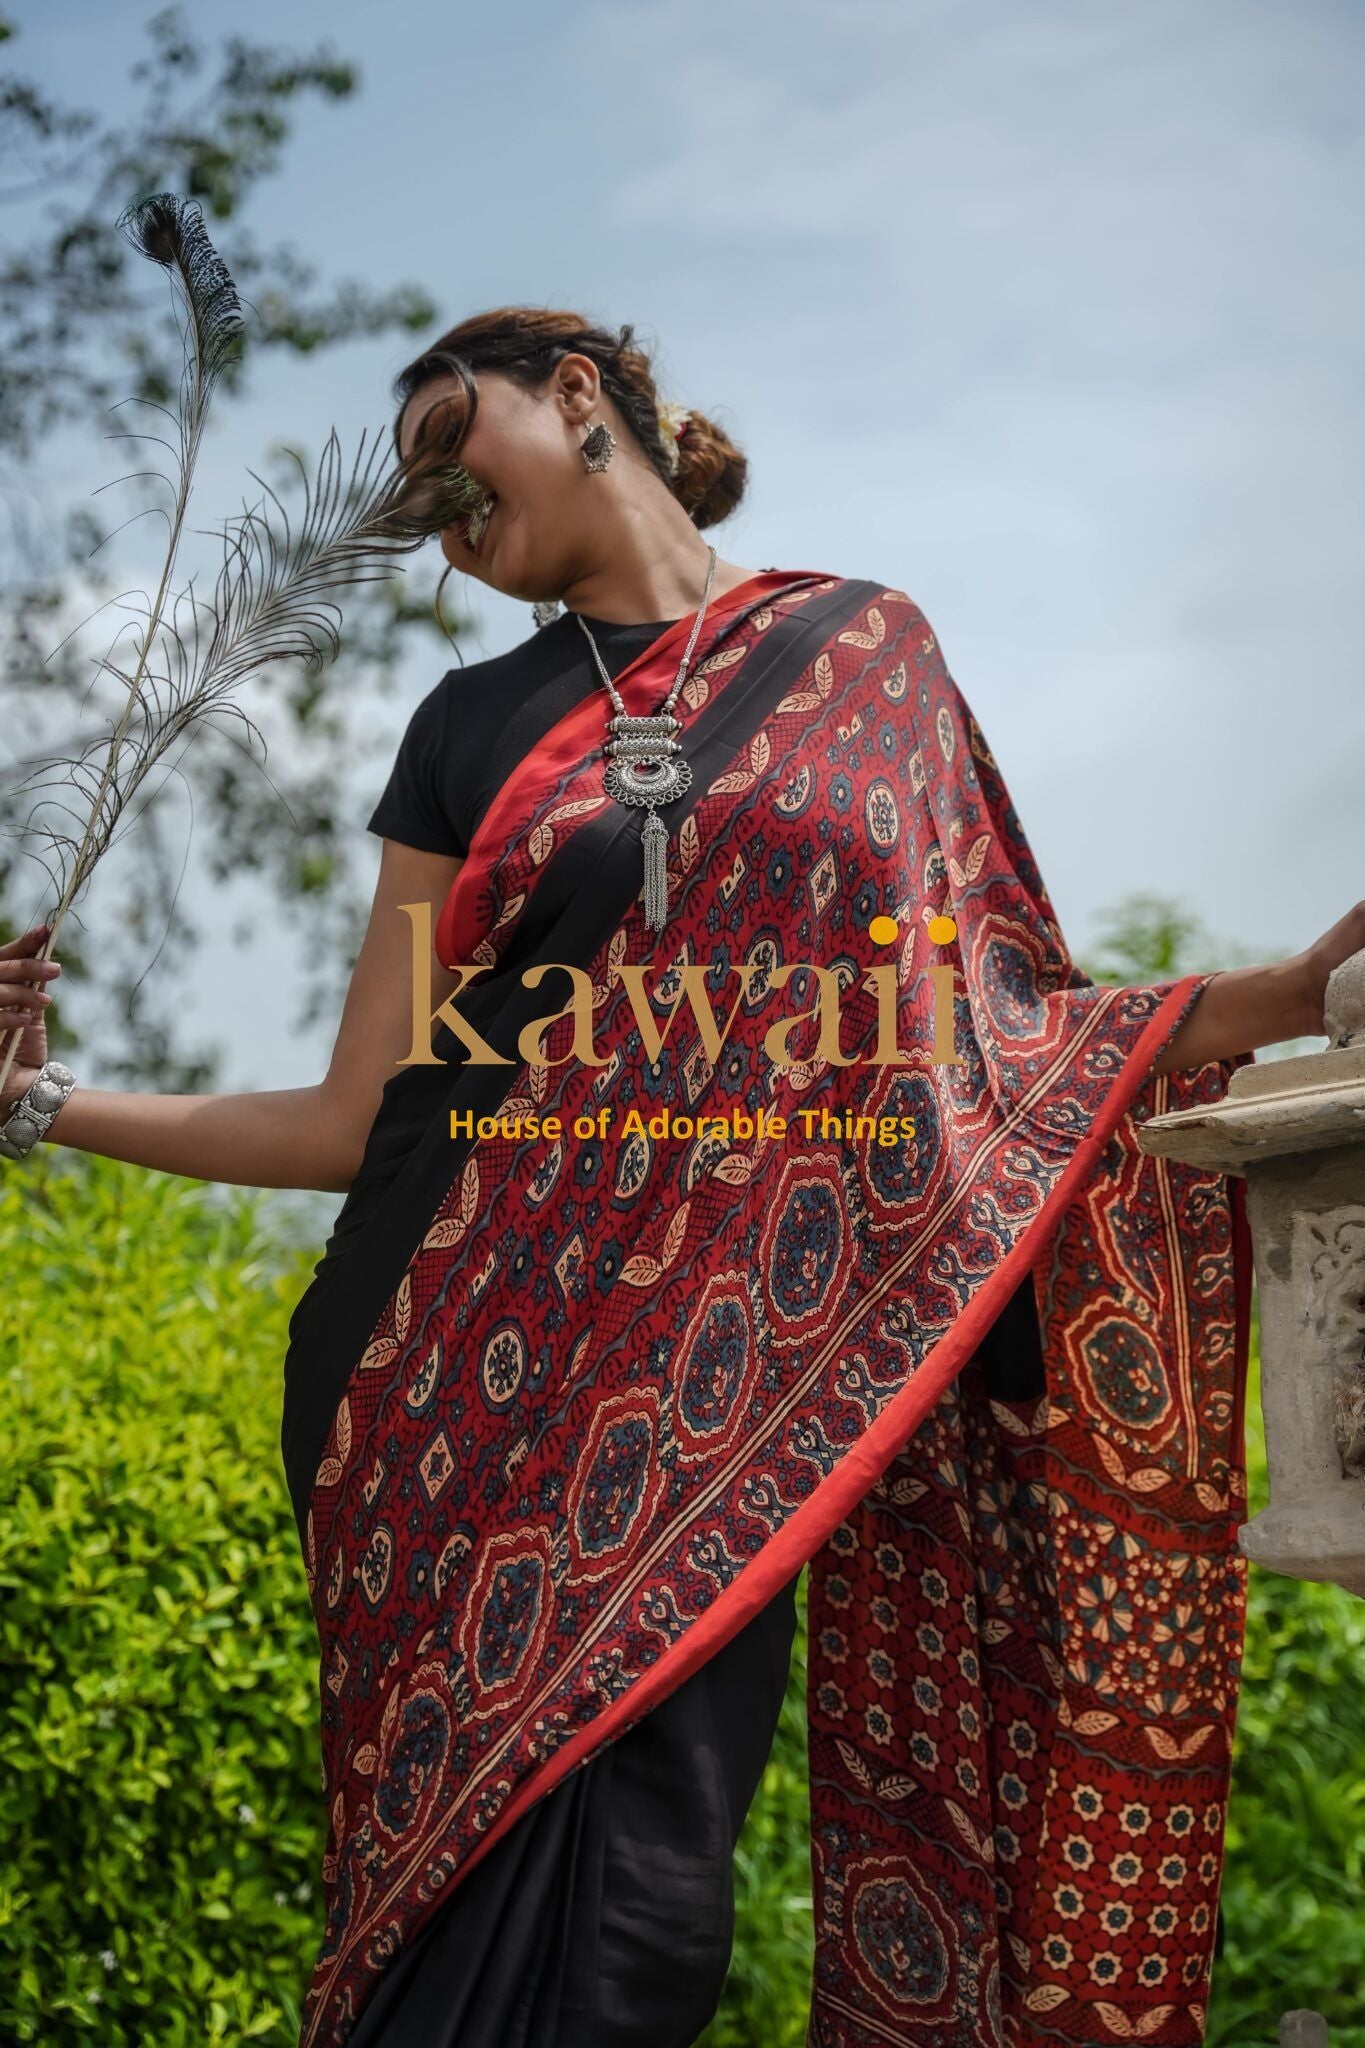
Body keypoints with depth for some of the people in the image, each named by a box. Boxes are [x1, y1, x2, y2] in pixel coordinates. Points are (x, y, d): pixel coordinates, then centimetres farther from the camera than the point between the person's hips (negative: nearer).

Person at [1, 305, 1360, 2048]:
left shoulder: (865, 650, 13)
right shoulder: (475, 724, 16)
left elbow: (987, 1033, 11)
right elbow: (356, 1119, 12)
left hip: (734, 1388, -1)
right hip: (475, 1377, 1)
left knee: (625, 1902, -12)